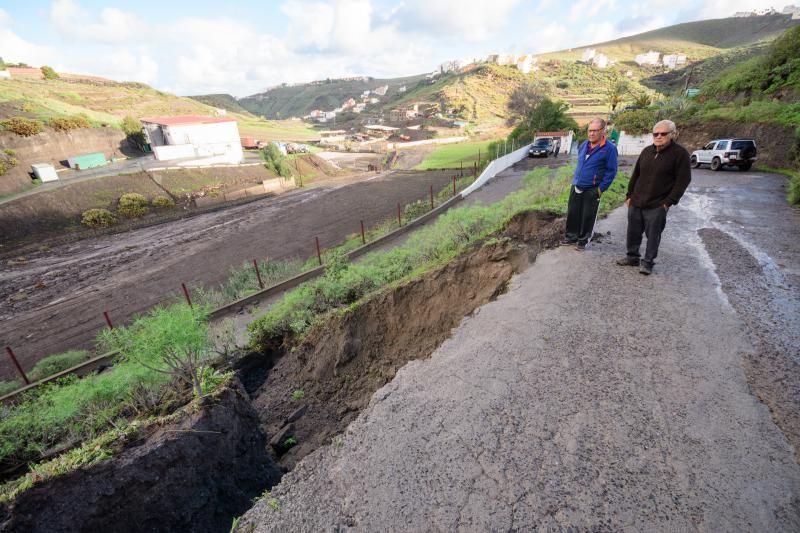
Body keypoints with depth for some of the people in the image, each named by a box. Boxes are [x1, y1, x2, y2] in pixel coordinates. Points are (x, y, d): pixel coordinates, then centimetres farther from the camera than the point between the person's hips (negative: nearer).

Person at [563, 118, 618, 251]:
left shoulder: (609, 149, -10)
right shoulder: (584, 145, 8)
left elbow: (611, 171, -9)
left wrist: (601, 188, -13)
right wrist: (576, 179, 16)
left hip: (592, 190, -5)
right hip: (576, 186, 5)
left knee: (587, 217, 4)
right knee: (572, 213, 11)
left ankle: (583, 241, 16)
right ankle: (571, 236, 25)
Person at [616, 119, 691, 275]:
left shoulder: (680, 153, -6)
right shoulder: (647, 151, 10)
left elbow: (683, 180, -9)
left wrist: (669, 202, -14)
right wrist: (629, 195, 11)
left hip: (657, 206, -5)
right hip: (636, 203, 5)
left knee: (653, 235, 1)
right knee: (633, 232, 11)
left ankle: (648, 262, 13)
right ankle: (632, 256, 26)